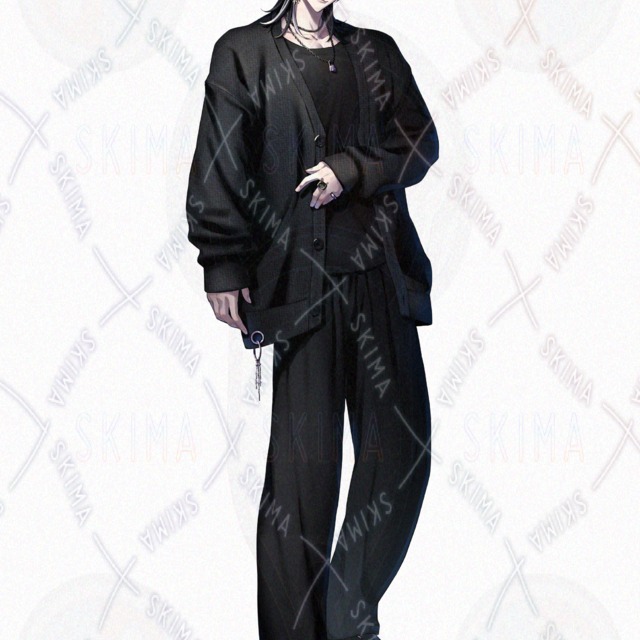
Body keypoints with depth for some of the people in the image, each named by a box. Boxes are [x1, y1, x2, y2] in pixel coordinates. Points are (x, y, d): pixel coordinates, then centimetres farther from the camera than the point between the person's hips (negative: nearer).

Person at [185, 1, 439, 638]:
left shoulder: (376, 53, 16)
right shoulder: (245, 53, 5)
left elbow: (421, 142, 12)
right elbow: (220, 166, 0)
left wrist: (352, 170, -5)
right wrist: (224, 267, -7)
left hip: (381, 274, 4)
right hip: (301, 276, -4)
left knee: (402, 450, 2)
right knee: (305, 460, -6)